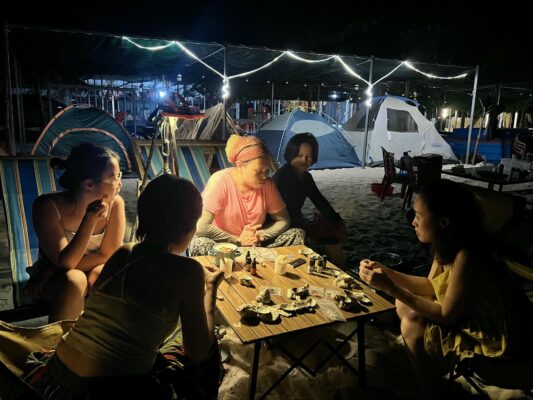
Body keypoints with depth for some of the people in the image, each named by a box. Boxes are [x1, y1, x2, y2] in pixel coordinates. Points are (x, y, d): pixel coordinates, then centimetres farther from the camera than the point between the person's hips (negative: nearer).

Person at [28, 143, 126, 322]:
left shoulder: (115, 203, -19)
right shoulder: (48, 206, -25)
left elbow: (108, 255, -15)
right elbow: (64, 262, -28)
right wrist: (89, 222, -41)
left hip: (94, 275, 2)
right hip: (50, 280, -2)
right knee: (74, 280, -34)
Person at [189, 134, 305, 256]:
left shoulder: (267, 184, -6)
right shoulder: (220, 181, -19)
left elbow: (283, 220, 2)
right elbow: (201, 227, -27)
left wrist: (261, 235, -17)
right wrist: (238, 240, -19)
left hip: (257, 246, 4)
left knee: (298, 234, -12)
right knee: (199, 244, -34)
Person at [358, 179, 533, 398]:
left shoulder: (466, 258, -34)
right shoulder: (447, 245, -7)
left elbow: (446, 316, -25)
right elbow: (432, 286, 4)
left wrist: (391, 289, -27)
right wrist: (386, 272, -8)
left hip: (497, 343, -8)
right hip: (472, 316, 9)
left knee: (413, 325, -15)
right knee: (404, 306, 5)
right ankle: (433, 373, 23)